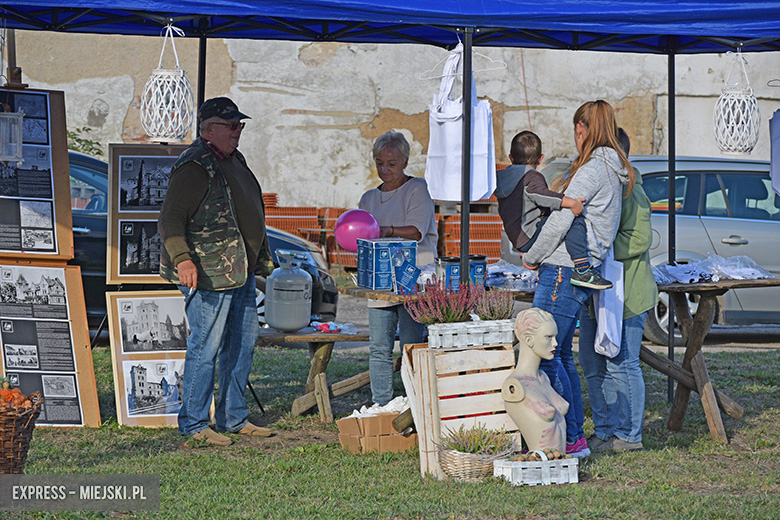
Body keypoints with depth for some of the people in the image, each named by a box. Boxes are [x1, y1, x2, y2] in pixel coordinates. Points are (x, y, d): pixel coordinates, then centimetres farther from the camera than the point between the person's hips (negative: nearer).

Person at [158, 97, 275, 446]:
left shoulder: (234, 160, 16)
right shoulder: (194, 167, -14)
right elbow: (170, 220, -20)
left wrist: (261, 258, 28)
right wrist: (182, 258, -33)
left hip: (241, 273, 10)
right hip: (208, 273, -10)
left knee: (243, 345, 14)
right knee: (206, 348, -7)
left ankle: (233, 418, 25)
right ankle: (193, 424, 2)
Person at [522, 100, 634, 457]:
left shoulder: (592, 170, -13)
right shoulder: (615, 172, 16)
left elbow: (560, 222, -15)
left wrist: (531, 257, -2)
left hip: (564, 271, -10)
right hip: (585, 273, 10)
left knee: (545, 356, -8)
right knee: (561, 355, 15)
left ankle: (573, 439, -7)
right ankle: (575, 435, 17)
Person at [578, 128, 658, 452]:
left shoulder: (629, 192, -13)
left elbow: (639, 240, -21)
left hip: (624, 296, -10)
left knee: (621, 366, -4)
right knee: (594, 366, 12)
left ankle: (629, 435, 3)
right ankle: (604, 431, 20)